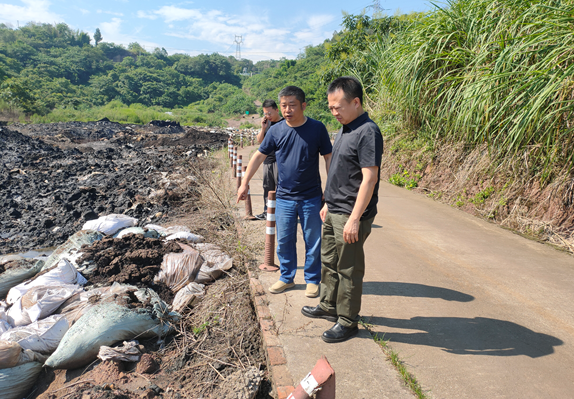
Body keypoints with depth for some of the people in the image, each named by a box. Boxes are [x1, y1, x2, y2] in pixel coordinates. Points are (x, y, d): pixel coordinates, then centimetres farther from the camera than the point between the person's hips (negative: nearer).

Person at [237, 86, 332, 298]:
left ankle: (312, 280, 26)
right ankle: (286, 278, 30)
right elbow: (259, 156, 7)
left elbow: (328, 157, 2)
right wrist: (244, 183, 6)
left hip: (311, 198, -2)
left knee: (313, 242, 8)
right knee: (284, 241, 11)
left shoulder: (317, 128, -5)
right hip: (284, 198, 2)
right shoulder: (276, 130, 0)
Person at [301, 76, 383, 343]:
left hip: (350, 216, -9)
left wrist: (354, 219, -24)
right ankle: (329, 306, 39)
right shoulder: (344, 129, 12)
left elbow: (369, 179, -23)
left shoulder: (367, 132, -18)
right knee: (329, 261, 21)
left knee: (348, 269, 4)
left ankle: (347, 321, 20)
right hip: (334, 212, 10)